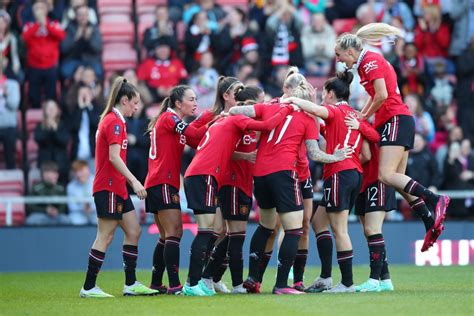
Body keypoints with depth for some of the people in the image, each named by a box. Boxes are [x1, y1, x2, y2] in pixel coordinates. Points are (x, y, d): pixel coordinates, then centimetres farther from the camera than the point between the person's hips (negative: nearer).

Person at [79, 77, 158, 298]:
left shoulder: (113, 120, 17)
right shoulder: (114, 122, -13)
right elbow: (114, 157, -22)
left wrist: (131, 182, 19)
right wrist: (134, 181, -24)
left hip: (118, 188, 10)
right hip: (108, 188, -10)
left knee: (133, 232, 9)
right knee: (105, 236, -7)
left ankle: (131, 284, 12)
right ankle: (88, 287, -5)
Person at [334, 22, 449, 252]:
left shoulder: (371, 61, -10)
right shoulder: (366, 64, 19)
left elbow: (382, 96, -18)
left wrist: (364, 118, -7)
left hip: (396, 120, -10)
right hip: (389, 122, 10)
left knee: (386, 175, -20)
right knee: (397, 179, 4)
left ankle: (435, 200, -20)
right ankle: (431, 223, 3)